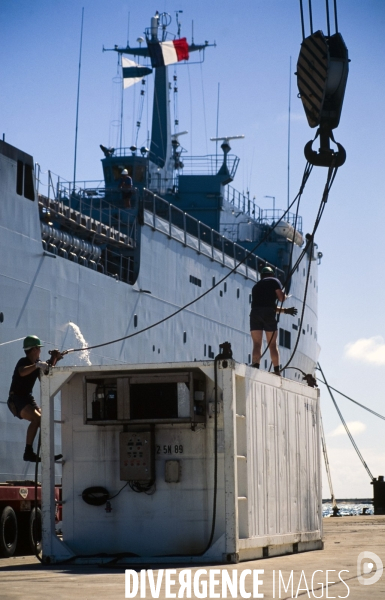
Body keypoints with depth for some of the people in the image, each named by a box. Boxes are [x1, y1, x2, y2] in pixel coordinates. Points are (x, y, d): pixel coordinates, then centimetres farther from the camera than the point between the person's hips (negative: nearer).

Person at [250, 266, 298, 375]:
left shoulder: (256, 286, 31)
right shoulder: (274, 281, 14)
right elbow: (281, 298, 2)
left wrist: (285, 310, 34)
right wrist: (285, 296, 26)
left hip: (255, 313, 3)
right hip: (268, 313, -3)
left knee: (256, 344, -2)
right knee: (272, 344, 4)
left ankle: (255, 368, -19)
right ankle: (277, 370, 1)